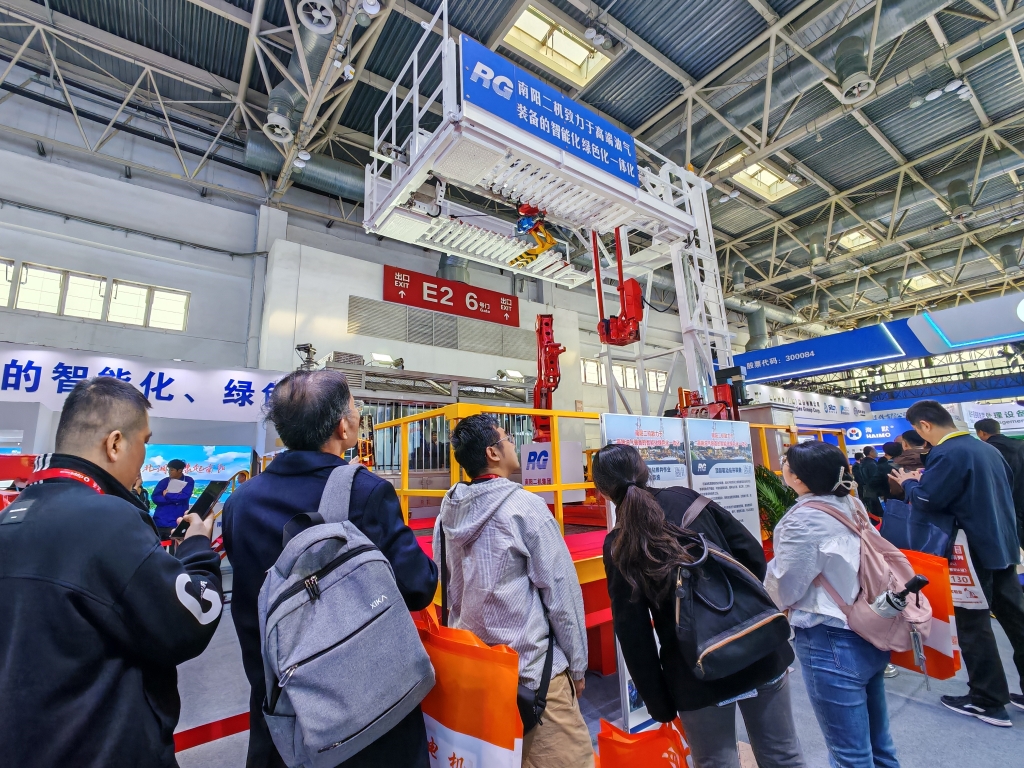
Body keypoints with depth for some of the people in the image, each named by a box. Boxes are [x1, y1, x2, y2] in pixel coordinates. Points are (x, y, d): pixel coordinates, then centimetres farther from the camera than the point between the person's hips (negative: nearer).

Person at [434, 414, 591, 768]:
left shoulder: (448, 512, -1)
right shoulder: (525, 506, -17)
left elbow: (449, 589, 7)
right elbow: (561, 592, -13)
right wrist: (577, 665, -1)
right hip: (532, 670, -6)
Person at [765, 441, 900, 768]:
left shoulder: (803, 520, -23)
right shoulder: (852, 503, 1)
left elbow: (783, 592, -15)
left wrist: (772, 565, 2)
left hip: (831, 643, -8)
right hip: (869, 633, 9)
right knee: (877, 741, 24)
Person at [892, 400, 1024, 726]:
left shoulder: (947, 453, -21)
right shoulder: (987, 448, 7)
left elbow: (926, 502, -24)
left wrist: (909, 482, -4)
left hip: (976, 551, -9)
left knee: (974, 625, 4)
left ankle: (988, 702, 14)